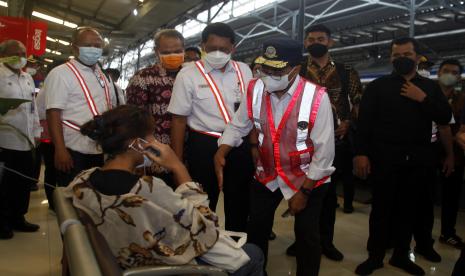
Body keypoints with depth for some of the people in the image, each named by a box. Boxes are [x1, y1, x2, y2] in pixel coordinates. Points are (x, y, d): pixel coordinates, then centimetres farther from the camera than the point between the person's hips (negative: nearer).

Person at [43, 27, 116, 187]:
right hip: (74, 151, -7)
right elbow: (53, 113, -17)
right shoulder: (60, 73, -10)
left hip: (101, 149, 7)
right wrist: (60, 150, -24)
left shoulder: (103, 76, 13)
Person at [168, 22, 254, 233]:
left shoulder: (243, 71, 2)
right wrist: (177, 162, -7)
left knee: (240, 202, 18)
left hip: (240, 145, 4)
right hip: (204, 146, -3)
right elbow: (179, 119, -6)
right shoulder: (188, 75, -8)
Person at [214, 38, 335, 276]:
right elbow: (238, 126, 0)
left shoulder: (316, 97, -24)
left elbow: (324, 152, -19)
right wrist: (221, 152, -18)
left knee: (307, 235, 9)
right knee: (256, 230, 16)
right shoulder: (254, 90, -12)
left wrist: (304, 191, -15)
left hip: (306, 178, -3)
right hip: (266, 175, 4)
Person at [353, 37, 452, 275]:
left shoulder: (430, 87, 12)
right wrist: (361, 153, -13)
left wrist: (423, 99, -10)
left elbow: (445, 118, 4)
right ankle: (375, 256, 18)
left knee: (409, 209, 12)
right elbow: (364, 122, -4)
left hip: (417, 159, 3)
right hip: (385, 157, -3)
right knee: (381, 208, 5)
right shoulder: (377, 86, 2)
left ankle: (401, 255, 27)